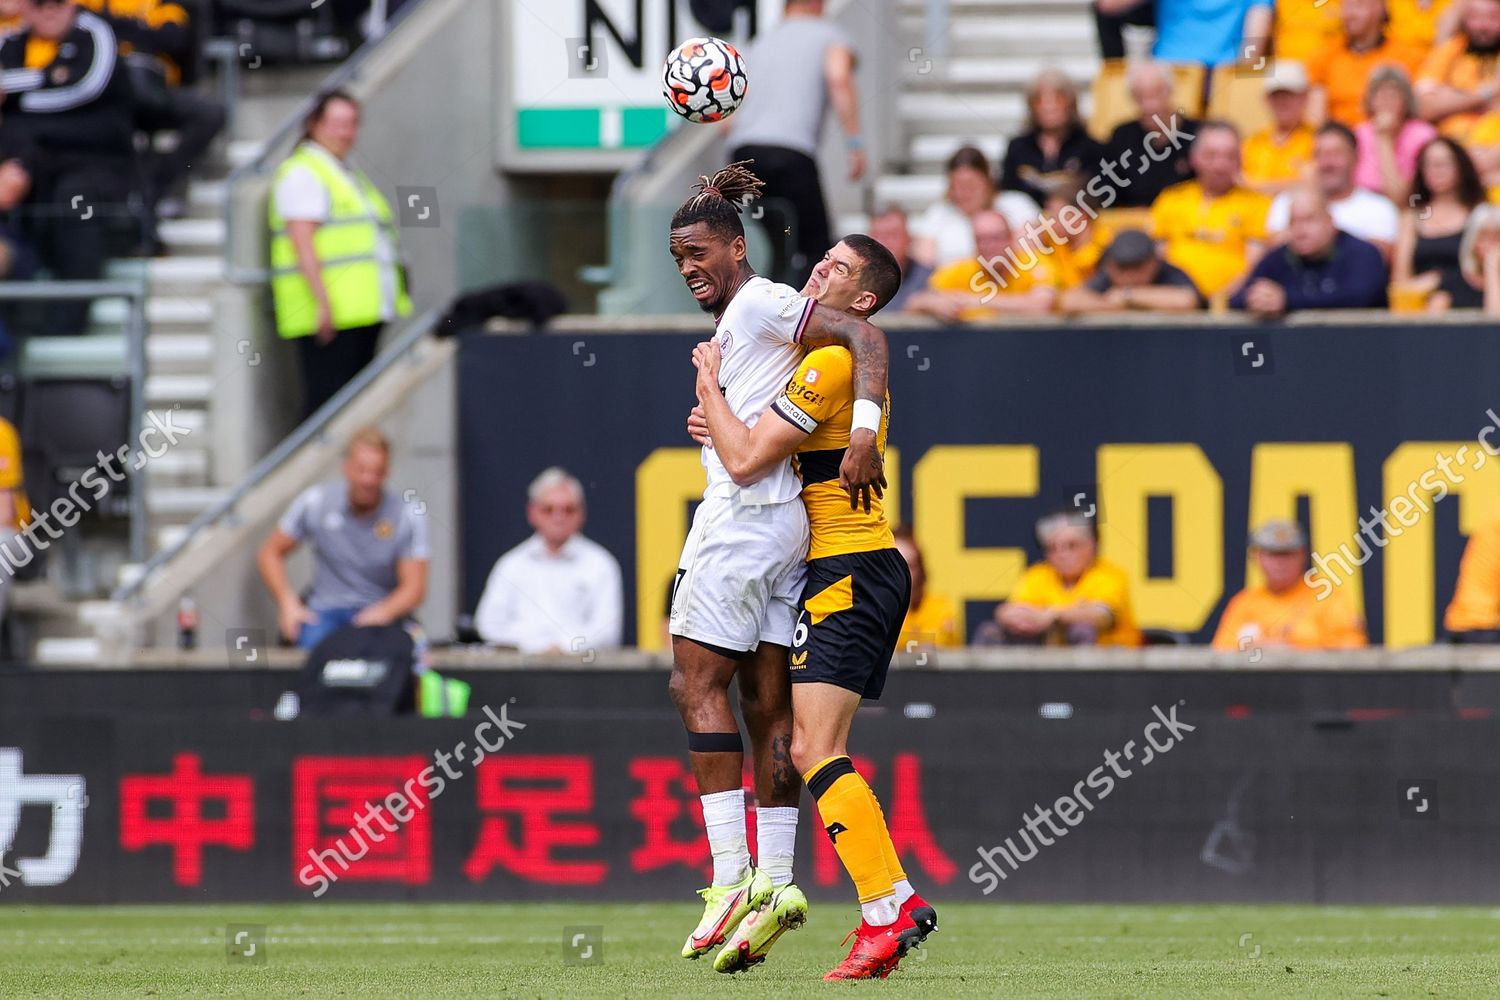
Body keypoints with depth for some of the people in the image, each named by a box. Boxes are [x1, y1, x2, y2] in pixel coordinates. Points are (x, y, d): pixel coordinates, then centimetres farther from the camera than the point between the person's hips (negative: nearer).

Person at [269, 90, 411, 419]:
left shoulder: (346, 172, 23)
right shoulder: (303, 173, -7)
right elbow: (302, 242, -16)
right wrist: (323, 302, -23)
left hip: (364, 313, 10)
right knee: (326, 396, -13)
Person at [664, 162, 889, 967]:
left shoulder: (759, 304, -9)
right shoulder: (733, 321, 20)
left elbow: (865, 337, -18)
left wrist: (863, 433, -27)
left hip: (744, 512, -10)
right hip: (783, 522, 10)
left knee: (697, 683, -9)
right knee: (766, 700, 7)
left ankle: (731, 879, -13)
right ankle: (775, 883, 6)